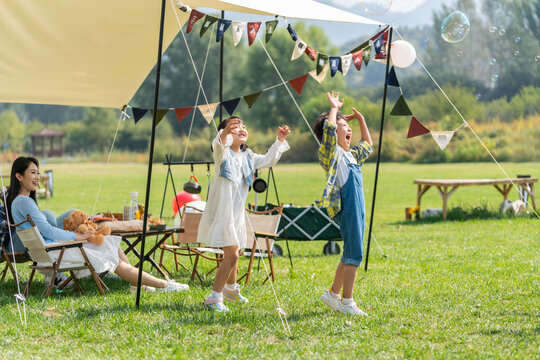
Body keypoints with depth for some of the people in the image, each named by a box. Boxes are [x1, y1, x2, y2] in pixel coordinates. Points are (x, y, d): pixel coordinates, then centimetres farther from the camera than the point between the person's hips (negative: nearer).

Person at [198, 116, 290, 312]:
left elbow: (267, 160, 23)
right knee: (231, 255, -14)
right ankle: (214, 297, -7)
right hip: (221, 213, -8)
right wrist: (225, 133, -56)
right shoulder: (223, 153, -12)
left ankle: (231, 289, 45)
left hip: (237, 213, 8)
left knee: (233, 253, 23)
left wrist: (280, 141, 12)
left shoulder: (247, 156, 11)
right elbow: (218, 145, -35)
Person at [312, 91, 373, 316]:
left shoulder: (351, 155, 21)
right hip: (345, 208, -9)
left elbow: (367, 145, 39)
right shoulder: (331, 153, -3)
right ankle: (346, 302, -8)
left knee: (351, 254, 13)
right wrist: (334, 108, -5)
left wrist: (361, 119, 34)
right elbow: (328, 129, -18)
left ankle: (333, 294, 23)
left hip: (358, 209, 9)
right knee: (354, 254, -11)